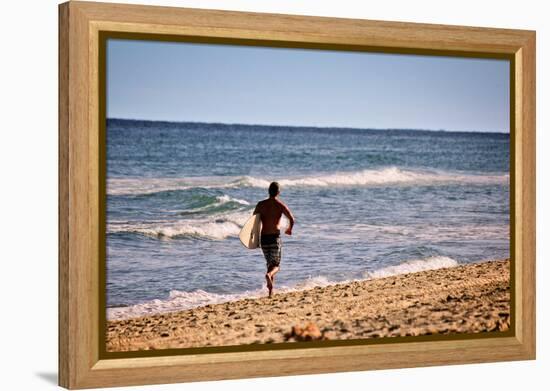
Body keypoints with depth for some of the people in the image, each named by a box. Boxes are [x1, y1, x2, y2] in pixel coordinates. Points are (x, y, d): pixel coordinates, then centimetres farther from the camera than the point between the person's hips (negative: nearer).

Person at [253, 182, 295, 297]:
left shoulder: (261, 204, 4)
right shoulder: (280, 205, -4)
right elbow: (292, 219, -11)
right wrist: (289, 229, 8)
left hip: (263, 237, 3)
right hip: (275, 237, -3)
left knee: (270, 263, 17)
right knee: (276, 265, 4)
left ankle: (271, 290, 15)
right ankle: (269, 274, -30)